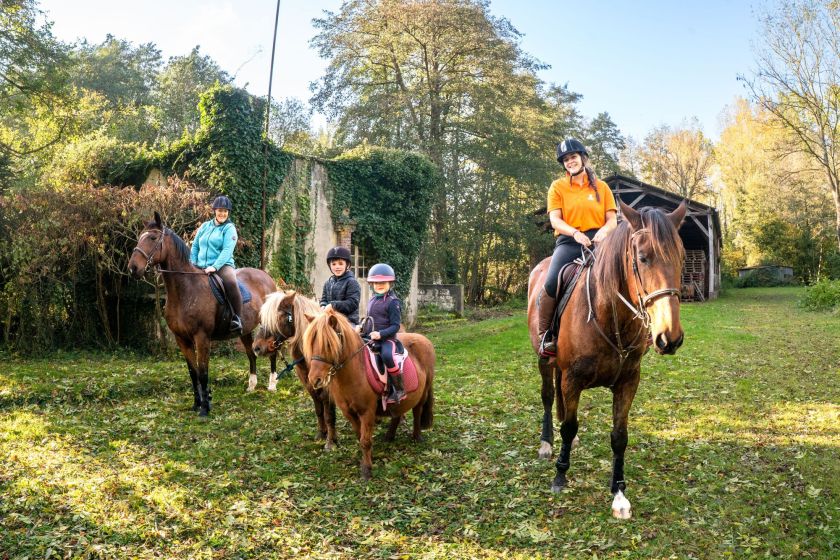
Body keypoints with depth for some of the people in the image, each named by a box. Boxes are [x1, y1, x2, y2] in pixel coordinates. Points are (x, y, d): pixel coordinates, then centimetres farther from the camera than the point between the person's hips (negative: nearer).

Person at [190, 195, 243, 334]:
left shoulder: (229, 228, 0)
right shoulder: (205, 226, 15)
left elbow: (227, 250, -12)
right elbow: (195, 246, 20)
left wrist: (215, 266, -24)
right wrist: (192, 264, 6)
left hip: (222, 265, -6)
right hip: (201, 267, 6)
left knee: (231, 282, -35)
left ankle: (237, 318, -26)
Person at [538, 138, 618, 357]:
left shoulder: (601, 187, 13)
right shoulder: (558, 187, 9)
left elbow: (612, 220, 9)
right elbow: (555, 220, -3)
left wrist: (604, 230, -16)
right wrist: (575, 233, -22)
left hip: (597, 240, 1)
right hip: (569, 241, -1)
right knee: (552, 283, -27)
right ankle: (545, 334, -12)